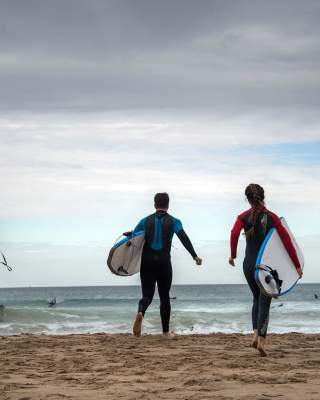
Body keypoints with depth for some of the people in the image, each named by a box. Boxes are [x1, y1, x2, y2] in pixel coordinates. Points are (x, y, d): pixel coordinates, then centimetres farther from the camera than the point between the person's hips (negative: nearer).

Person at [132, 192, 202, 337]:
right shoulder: (173, 221, 3)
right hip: (164, 262, -1)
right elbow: (183, 237, -13)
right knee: (164, 296, 11)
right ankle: (166, 331, 14)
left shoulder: (145, 221, 9)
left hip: (146, 262, 1)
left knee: (147, 294, -1)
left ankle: (140, 313, -35)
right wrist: (194, 256, -17)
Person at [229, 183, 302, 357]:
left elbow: (234, 233, -18)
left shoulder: (244, 217, 0)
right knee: (265, 301, 1)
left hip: (249, 263, 2)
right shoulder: (272, 217, -4)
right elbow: (287, 241, -7)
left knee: (257, 298, 20)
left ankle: (256, 334, 6)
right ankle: (261, 339, -12)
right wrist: (297, 265, -2)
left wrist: (233, 255, -5)